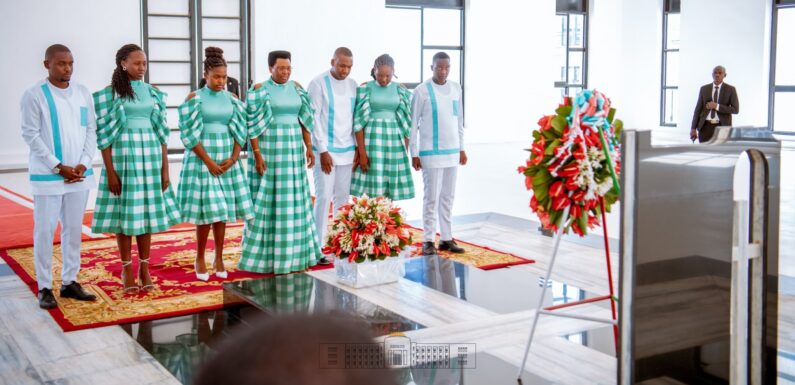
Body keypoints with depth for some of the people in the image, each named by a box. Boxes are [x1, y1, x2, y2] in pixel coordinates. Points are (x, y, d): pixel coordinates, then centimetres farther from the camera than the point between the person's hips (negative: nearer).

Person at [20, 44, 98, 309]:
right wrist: (58, 167, -12)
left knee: (74, 229, 10)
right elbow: (31, 135, -8)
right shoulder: (35, 95, -6)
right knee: (45, 231, 0)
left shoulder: (83, 93, 7)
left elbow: (91, 130, 8)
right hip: (47, 175, -4)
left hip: (79, 175, 4)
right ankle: (44, 288, 8)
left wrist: (83, 164, -5)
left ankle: (70, 282, 19)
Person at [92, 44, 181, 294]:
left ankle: (145, 268, 16)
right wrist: (110, 171, -11)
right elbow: (104, 135, -5)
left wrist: (165, 168, 5)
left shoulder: (153, 93, 9)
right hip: (123, 155, -3)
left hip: (150, 155, 4)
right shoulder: (109, 94, -3)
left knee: (147, 212, 7)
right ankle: (127, 270, 13)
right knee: (125, 212, 2)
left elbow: (161, 132, 10)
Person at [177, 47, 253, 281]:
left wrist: (233, 158, -8)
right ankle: (200, 259, 10)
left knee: (221, 211, 6)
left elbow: (240, 130, 6)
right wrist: (209, 161, -14)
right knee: (207, 211, -6)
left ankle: (219, 259, 15)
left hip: (227, 160, 4)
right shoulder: (194, 98, -4)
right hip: (202, 159, -4)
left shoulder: (232, 99, 8)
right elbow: (190, 134, -9)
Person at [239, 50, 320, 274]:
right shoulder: (260, 90, -7)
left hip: (293, 149, 5)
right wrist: (257, 154, -15)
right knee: (268, 200, 0)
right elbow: (253, 125, -9)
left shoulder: (296, 88, 8)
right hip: (269, 149, -5)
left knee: (294, 200, 10)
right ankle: (266, 255, 8)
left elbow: (305, 119, 11)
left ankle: (294, 252, 20)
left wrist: (309, 147, 5)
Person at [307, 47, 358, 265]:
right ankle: (318, 247, 0)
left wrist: (357, 147, 8)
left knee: (343, 198, 8)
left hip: (347, 151, 5)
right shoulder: (318, 83, -7)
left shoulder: (352, 85, 8)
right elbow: (314, 118, -9)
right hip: (326, 150, -5)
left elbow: (355, 117, 12)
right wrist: (323, 151, -12)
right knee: (324, 198, -5)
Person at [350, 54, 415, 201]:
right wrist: (361, 151, -12)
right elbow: (359, 121, -6)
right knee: (373, 190, -5)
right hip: (372, 138, -2)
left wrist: (405, 151, 2)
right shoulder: (364, 89, -2)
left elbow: (407, 123, 7)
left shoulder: (402, 91, 6)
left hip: (395, 140, 3)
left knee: (390, 191, 3)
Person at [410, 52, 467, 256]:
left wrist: (461, 148, 14)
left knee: (448, 197, 9)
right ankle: (428, 240, 3)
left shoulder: (456, 88, 8)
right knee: (431, 197, -3)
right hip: (431, 153, -5)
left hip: (452, 151, 5)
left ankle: (447, 238, 15)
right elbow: (413, 123, -5)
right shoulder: (422, 90, -7)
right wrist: (414, 153, -7)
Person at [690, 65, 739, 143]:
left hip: (722, 127, -2)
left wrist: (717, 106, -15)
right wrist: (693, 128, 1)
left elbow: (735, 109, -5)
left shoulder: (730, 90, 3)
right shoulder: (704, 89, 9)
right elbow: (698, 109, 8)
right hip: (705, 127, 2)